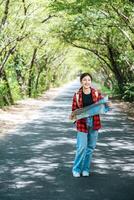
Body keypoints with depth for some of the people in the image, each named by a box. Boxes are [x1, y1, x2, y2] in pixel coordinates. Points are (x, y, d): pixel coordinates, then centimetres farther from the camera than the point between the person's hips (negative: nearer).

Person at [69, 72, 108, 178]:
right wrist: (72, 116, -19)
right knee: (82, 147, -5)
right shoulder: (77, 95, -6)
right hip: (82, 124, -2)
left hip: (94, 124, 3)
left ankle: (86, 168, 25)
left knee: (91, 147, 10)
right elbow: (74, 110, 1)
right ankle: (77, 169, 13)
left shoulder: (96, 93, -1)